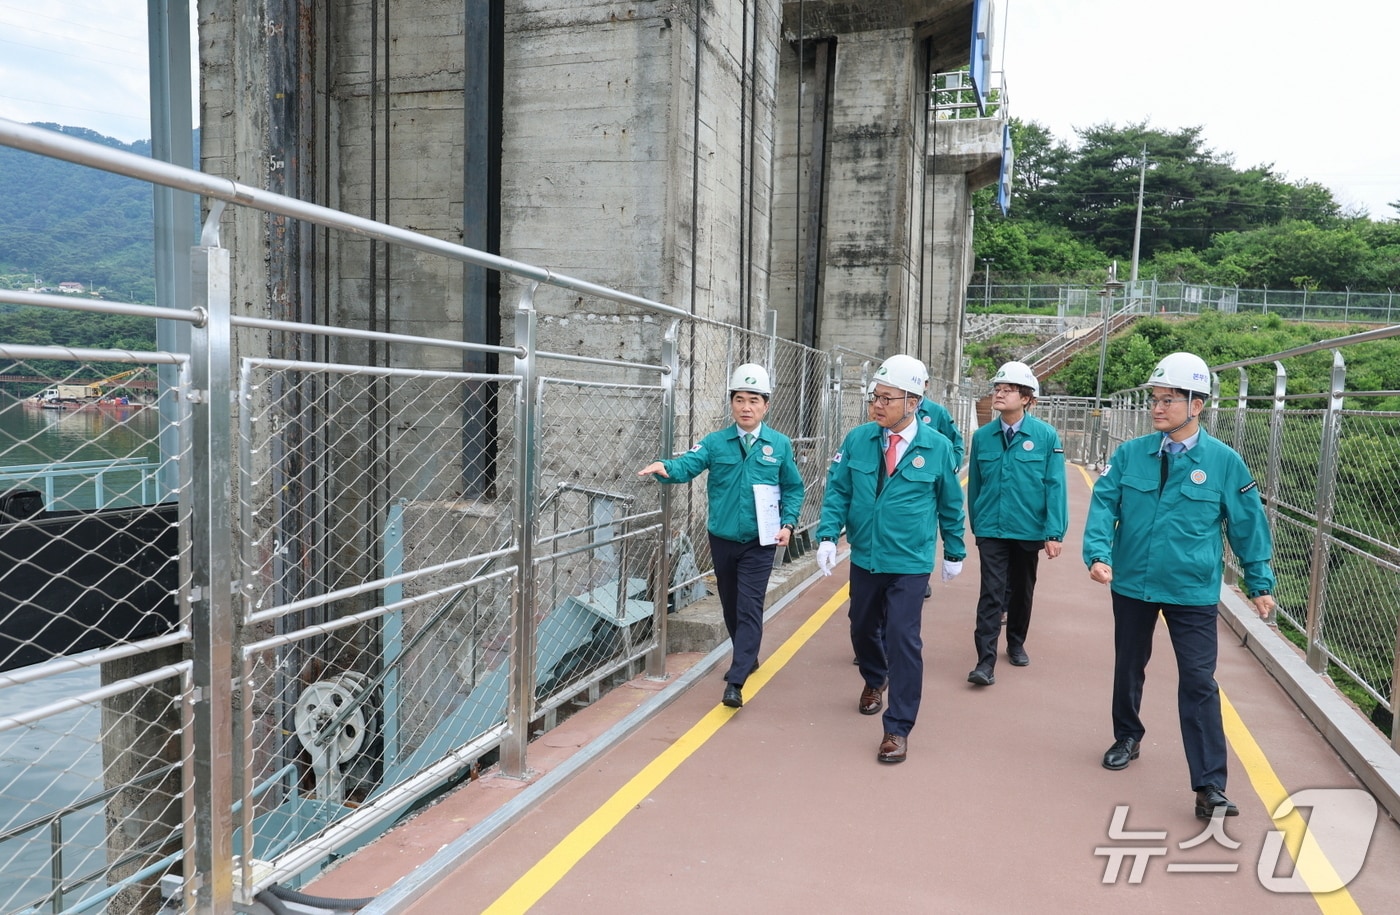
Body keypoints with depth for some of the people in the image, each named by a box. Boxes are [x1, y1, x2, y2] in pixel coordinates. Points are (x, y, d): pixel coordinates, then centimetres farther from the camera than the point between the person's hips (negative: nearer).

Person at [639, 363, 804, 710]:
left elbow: (793, 489, 6)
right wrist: (665, 467, -39)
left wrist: (788, 524, -7)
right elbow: (689, 464, -18)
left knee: (749, 607, -8)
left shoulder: (780, 445, -1)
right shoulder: (716, 443, -2)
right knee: (730, 606, 16)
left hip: (760, 542, -2)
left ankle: (735, 681, -7)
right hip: (722, 539, 2)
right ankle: (747, 657, 39)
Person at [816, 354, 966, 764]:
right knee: (863, 629, 19)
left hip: (910, 564, -3)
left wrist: (954, 552, 10)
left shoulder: (937, 448, -8)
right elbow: (837, 491, -3)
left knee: (902, 639, -7)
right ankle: (874, 681, 51)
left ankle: (897, 729, 7)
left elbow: (950, 505, 3)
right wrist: (828, 535, -16)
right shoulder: (858, 439, -5)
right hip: (864, 557, 3)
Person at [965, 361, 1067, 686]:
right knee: (991, 594, -6)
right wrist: (975, 524, 12)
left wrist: (1054, 532, -12)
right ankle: (986, 661, -4)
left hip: (1028, 530, 0)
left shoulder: (1046, 436, -9)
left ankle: (1016, 644, 37)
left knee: (1022, 591, 17)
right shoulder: (982, 436, -2)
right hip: (991, 530, 0)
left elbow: (1055, 486, -9)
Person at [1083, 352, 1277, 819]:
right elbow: (1103, 505, -7)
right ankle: (1127, 738, 42)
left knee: (1199, 683, -4)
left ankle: (1210, 786, 4)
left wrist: (1260, 583, 6)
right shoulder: (1129, 454, -4)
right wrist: (1099, 554, -22)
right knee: (1128, 668, 19)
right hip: (1131, 583, 2)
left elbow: (1248, 526, 2)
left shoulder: (1224, 462, -6)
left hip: (1193, 591, -2)